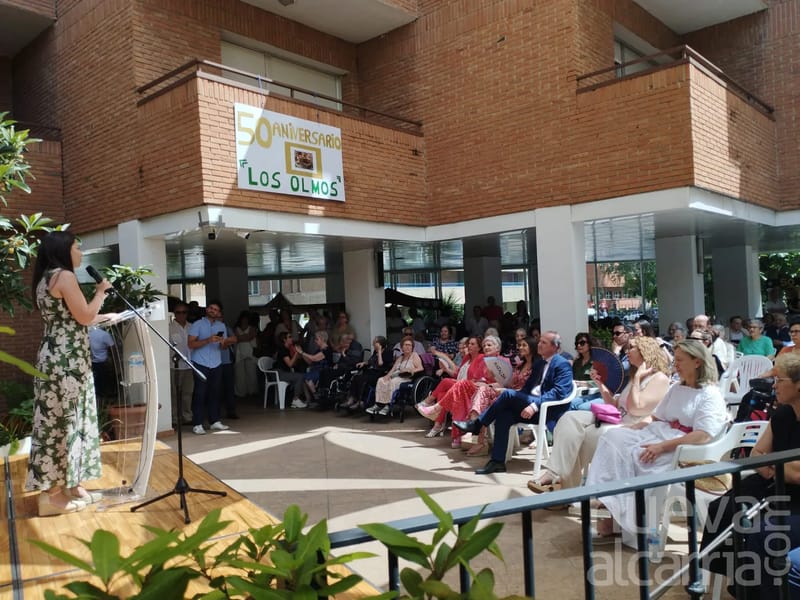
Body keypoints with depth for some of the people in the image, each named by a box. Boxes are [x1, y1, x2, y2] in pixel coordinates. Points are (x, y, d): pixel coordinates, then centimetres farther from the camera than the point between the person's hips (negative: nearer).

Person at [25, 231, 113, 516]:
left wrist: (104, 317, 28)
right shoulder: (65, 276, -13)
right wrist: (101, 291, 0)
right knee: (62, 423, -4)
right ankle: (53, 494, 3)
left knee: (61, 422, 12)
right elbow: (84, 317, -14)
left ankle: (70, 485, 20)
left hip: (59, 358, 10)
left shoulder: (46, 279, 18)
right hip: (66, 360, -10)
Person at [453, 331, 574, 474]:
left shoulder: (563, 365, -6)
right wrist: (515, 400, 1)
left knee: (508, 394, -23)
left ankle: (476, 424, -11)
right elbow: (527, 386, 22)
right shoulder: (539, 363, 20)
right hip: (531, 405, 7)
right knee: (503, 415, -20)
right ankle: (497, 461, -18)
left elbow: (558, 392, -18)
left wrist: (535, 406, -29)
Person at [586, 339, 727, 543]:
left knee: (634, 456, -30)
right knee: (613, 437, -17)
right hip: (658, 433, 8)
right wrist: (631, 429, 0)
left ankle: (622, 519, -16)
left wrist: (662, 447, -27)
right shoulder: (676, 389, 19)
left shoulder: (710, 395, -7)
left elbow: (703, 436, -21)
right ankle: (607, 503, -25)